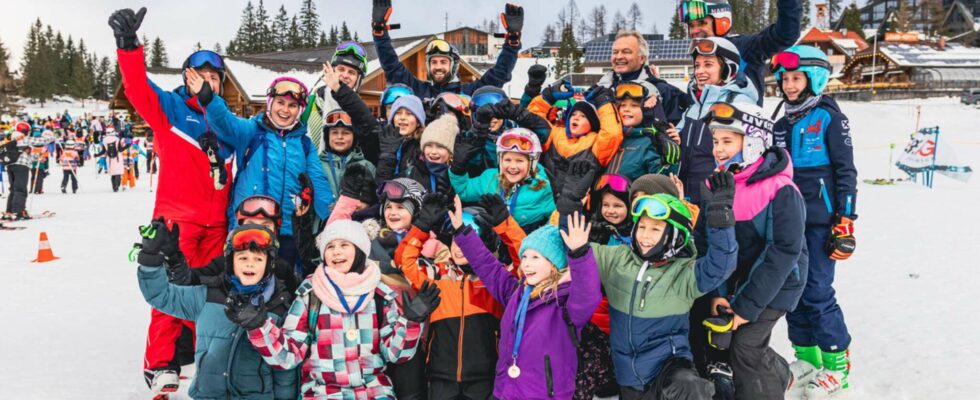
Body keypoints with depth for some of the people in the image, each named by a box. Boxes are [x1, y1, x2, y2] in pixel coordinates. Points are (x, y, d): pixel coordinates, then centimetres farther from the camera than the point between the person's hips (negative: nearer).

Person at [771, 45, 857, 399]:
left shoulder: (830, 118, -5)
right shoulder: (782, 125, 13)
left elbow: (846, 172, -8)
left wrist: (845, 222, -13)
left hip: (821, 220, -6)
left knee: (817, 292, -8)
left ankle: (838, 365, 7)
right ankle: (806, 358, 22)